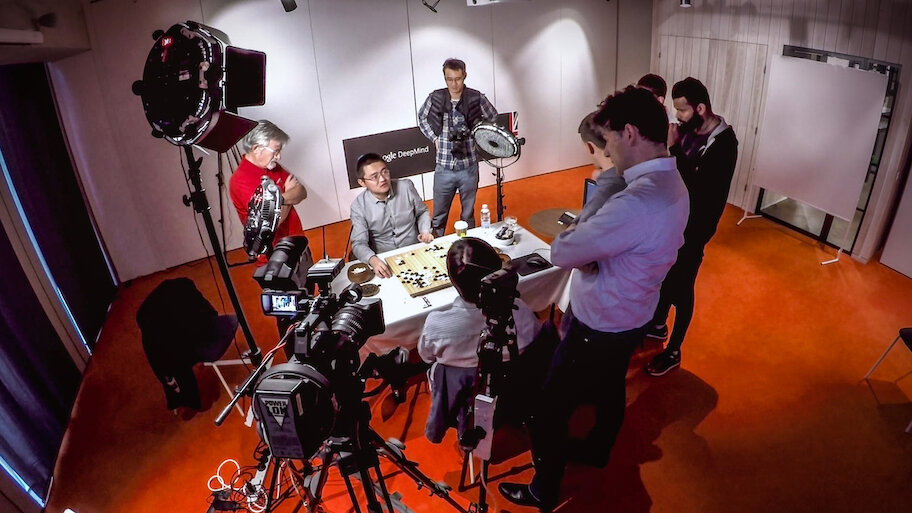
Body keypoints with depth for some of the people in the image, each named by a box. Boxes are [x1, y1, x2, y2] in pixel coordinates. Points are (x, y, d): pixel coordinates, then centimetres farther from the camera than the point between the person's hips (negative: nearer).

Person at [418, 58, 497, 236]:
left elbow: (494, 120, 9)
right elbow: (422, 118, 14)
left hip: (469, 168, 0)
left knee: (468, 214, 15)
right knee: (439, 215, 12)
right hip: (444, 168, 1)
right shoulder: (435, 98, -5)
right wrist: (434, 137, 3)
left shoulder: (477, 98, -8)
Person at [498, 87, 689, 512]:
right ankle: (597, 452, 57)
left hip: (598, 329, -9)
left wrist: (576, 231, -9)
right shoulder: (671, 183, -2)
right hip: (629, 318, 10)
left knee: (550, 412, 9)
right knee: (610, 388, 31)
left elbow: (561, 252, -28)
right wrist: (589, 245, -13)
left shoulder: (636, 202, -36)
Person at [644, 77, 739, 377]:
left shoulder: (724, 143, -22)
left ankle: (673, 352, 23)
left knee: (680, 290, 5)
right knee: (664, 276, 23)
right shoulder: (688, 129, -2)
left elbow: (700, 188, -30)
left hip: (693, 228, -7)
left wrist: (675, 149, -30)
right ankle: (658, 325, 46)